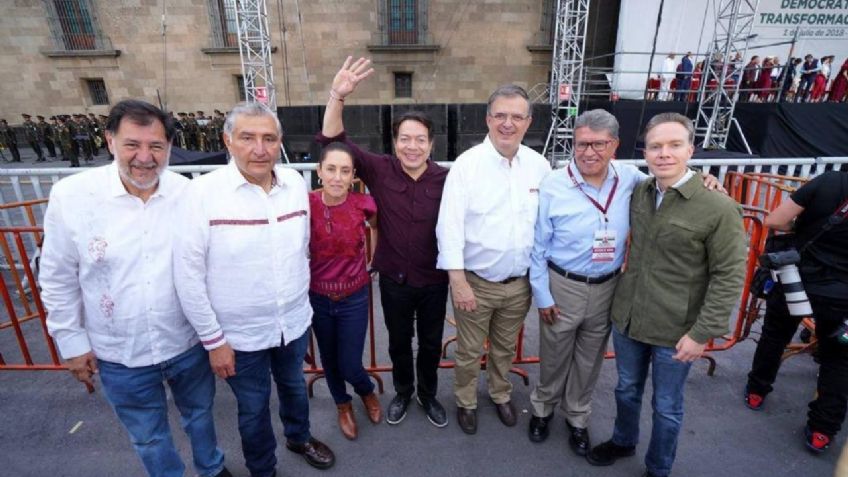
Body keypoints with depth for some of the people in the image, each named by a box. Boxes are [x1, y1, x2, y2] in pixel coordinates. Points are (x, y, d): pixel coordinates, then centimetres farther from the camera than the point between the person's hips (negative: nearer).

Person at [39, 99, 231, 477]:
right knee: (147, 436, 21)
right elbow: (58, 279, -3)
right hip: (120, 356, 0)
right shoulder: (70, 196, -14)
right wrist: (71, 341, 0)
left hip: (188, 344, 1)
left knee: (200, 413, 25)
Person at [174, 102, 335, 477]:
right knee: (253, 408, 19)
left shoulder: (296, 183, -7)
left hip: (296, 322, 4)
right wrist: (213, 340, -10)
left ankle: (299, 437, 56)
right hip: (240, 334, -3)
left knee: (294, 386, 27)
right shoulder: (203, 192, -18)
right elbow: (187, 275, -14)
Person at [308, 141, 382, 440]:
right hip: (317, 298, 1)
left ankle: (367, 392, 43)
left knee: (350, 366, 5)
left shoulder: (363, 204, -14)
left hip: (354, 298, -1)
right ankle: (343, 406, 50)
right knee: (329, 360, 20)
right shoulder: (306, 204, -15)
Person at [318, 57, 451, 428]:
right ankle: (402, 391, 49)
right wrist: (337, 97, -31)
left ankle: (428, 394, 47)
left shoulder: (446, 179, -13)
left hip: (434, 280, 0)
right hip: (394, 279, 1)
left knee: (431, 343, 20)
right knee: (399, 342, 22)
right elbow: (334, 142, -16)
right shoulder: (380, 170, -11)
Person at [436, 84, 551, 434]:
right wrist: (458, 281, -18)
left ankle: (501, 394, 51)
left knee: (505, 348, 24)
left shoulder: (539, 165, -2)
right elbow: (450, 226, -15)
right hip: (475, 282, -3)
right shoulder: (467, 164, -13)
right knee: (469, 351, 16)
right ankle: (465, 402, 43)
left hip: (520, 283, 3)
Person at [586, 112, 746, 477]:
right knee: (626, 389, 24)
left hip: (675, 330, -4)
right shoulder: (637, 193, -2)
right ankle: (623, 442, 50)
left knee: (666, 406, 16)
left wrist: (703, 333, -15)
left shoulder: (719, 208, -16)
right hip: (626, 318, 5)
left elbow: (729, 277, -13)